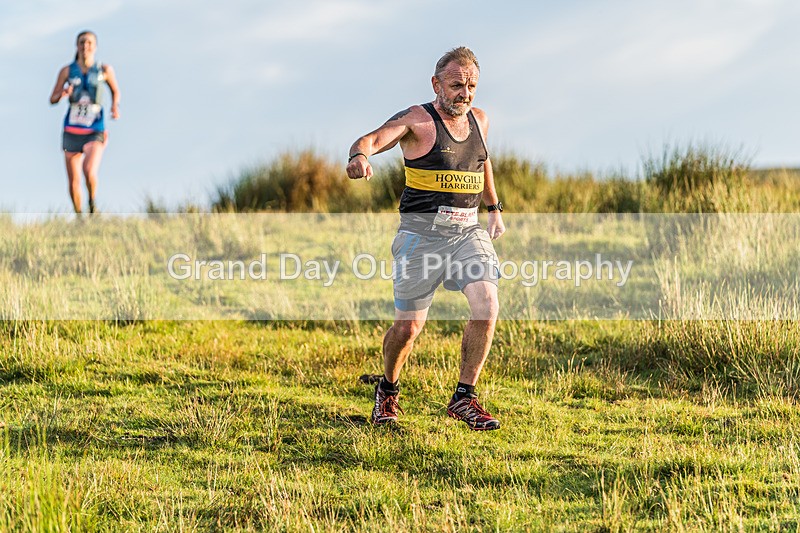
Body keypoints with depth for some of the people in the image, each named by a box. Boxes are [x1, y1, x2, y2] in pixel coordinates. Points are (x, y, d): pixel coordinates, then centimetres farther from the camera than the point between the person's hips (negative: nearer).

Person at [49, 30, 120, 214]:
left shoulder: (104, 70, -1)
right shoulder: (67, 71, 0)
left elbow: (115, 91, 16)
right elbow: (53, 99, 3)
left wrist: (115, 106, -3)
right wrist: (63, 94, -18)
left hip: (95, 132, -2)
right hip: (72, 132, 2)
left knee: (90, 172, -26)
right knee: (74, 182, 4)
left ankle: (92, 202, 5)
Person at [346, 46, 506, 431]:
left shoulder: (479, 120, 11)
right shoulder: (417, 120, -8)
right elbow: (374, 139, -26)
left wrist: (494, 209, 35)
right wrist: (360, 156, -49)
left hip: (468, 231, 5)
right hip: (422, 233, -4)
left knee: (486, 304, -17)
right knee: (408, 327, 0)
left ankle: (463, 398, -6)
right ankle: (387, 391, 29)